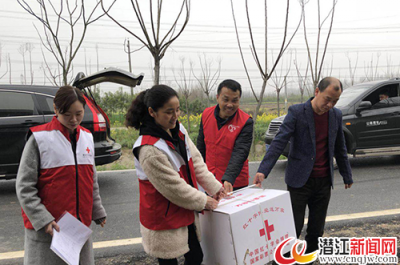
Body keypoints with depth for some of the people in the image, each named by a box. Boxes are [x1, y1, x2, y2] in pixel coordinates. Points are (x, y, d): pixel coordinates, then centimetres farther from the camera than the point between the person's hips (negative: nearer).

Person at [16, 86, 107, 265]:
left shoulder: (87, 137, 7)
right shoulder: (40, 138, -10)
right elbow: (24, 186, -10)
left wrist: (98, 212, 14)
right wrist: (43, 220, -16)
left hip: (80, 224, 5)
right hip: (46, 229, -5)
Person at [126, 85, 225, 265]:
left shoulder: (178, 130, -3)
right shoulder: (149, 149, -28)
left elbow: (196, 162, 5)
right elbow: (173, 187, -23)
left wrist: (215, 187, 0)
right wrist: (203, 201, -13)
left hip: (185, 214, 8)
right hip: (164, 221, -7)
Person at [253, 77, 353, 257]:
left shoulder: (336, 115, 6)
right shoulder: (296, 112, -10)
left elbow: (340, 148, 17)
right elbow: (279, 142, -19)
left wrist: (347, 176, 21)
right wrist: (263, 171, -30)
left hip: (324, 182, 5)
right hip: (299, 181, -4)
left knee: (316, 230, 12)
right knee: (293, 229, -1)